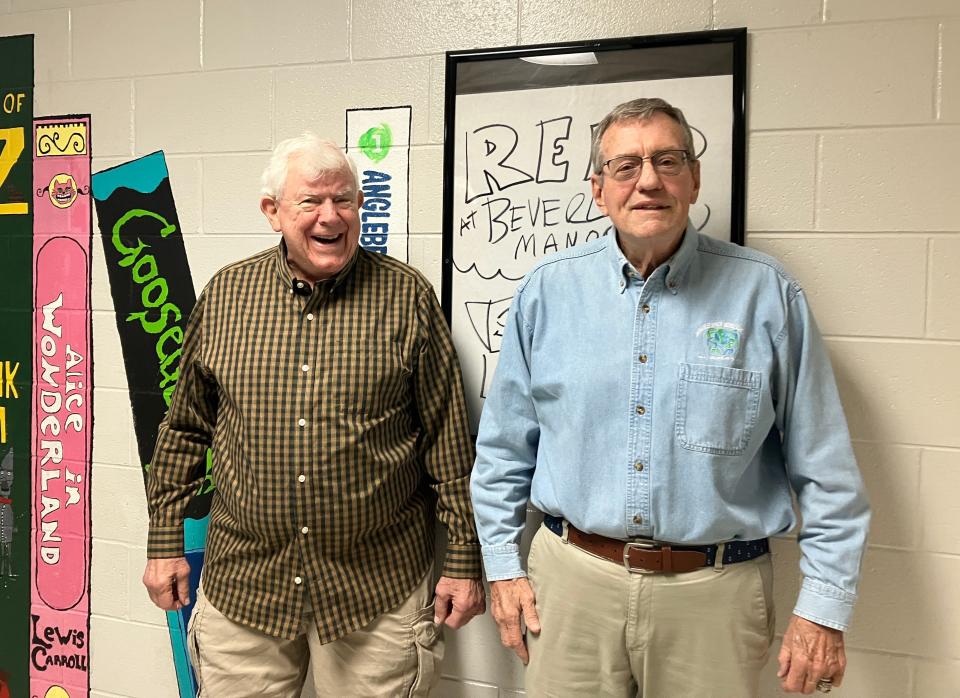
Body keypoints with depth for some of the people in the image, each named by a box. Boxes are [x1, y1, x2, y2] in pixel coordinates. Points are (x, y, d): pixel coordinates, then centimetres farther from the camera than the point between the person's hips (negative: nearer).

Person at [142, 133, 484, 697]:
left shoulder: (407, 296, -5)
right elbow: (186, 429, 10)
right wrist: (166, 542, 10)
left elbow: (448, 439, -3)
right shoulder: (225, 294, 2)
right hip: (242, 581, 2)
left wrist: (464, 560, -2)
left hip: (377, 587, -2)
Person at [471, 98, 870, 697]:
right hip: (573, 579, 2)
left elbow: (825, 469, -2)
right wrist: (503, 566, 5)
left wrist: (825, 607, -3)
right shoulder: (548, 289, -1)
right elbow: (503, 447, 7)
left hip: (715, 594, -1)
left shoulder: (766, 293, -5)